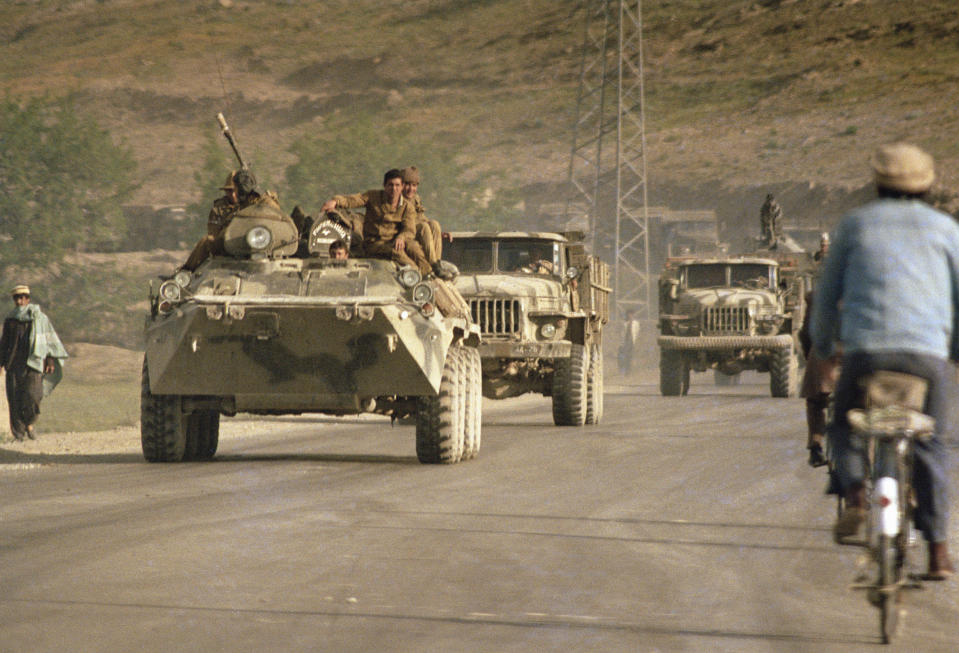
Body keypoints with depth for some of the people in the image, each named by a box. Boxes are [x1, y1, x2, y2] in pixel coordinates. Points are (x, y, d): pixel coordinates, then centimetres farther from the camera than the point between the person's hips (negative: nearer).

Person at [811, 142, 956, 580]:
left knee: (843, 428, 22)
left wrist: (821, 346, 35)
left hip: (866, 348, 0)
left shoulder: (854, 224, 14)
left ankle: (855, 498, -6)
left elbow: (827, 294, 19)